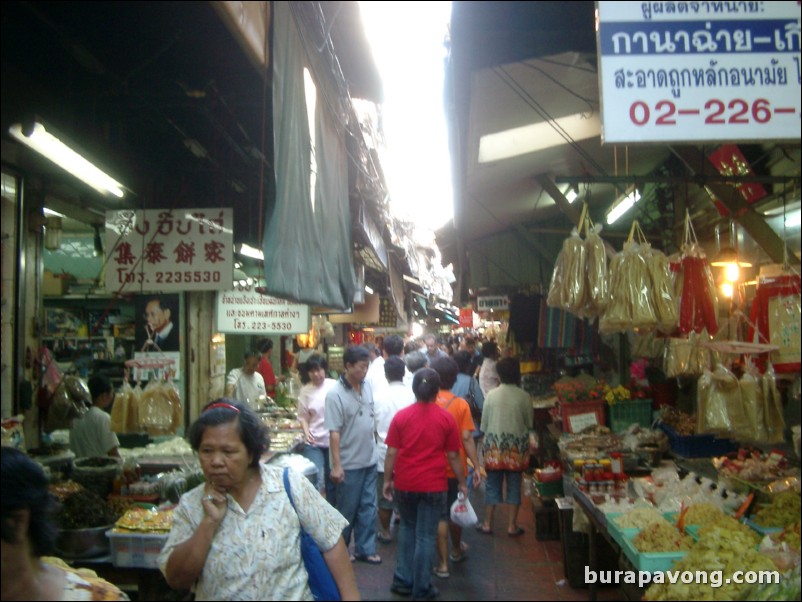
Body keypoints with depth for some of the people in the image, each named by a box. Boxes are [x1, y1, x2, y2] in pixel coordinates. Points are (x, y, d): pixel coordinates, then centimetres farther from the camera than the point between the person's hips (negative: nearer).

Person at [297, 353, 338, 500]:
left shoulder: (334, 386, -5)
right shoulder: (305, 390, -1)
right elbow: (303, 416, 5)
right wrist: (306, 432, -11)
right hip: (314, 442, 0)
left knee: (332, 479, 13)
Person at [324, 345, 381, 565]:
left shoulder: (367, 386, 1)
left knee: (368, 507, 13)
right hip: (349, 463, -6)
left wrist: (374, 446, 13)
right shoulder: (335, 395, -19)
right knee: (347, 510, 10)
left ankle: (365, 549, 27)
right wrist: (336, 465, -20)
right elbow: (334, 432, -19)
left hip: (369, 459, 6)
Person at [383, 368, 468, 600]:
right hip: (433, 485, -2)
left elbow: (391, 453, -4)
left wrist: (387, 480, 7)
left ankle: (402, 580, 23)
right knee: (425, 536, 8)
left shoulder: (401, 416, -5)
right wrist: (462, 482, 9)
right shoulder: (446, 418, -6)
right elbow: (453, 455, -2)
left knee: (407, 528, 22)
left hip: (404, 484, 2)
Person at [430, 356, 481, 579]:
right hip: (456, 468, 1)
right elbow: (467, 438, -13)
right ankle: (456, 549, 41)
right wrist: (476, 466, -6)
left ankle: (442, 563, 9)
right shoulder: (461, 404, -10)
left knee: (439, 514, 8)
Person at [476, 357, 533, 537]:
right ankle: (512, 526, 13)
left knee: (493, 486, 10)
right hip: (517, 447, -1)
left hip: (495, 445, 1)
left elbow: (484, 423, 1)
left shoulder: (491, 395, -6)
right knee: (514, 486, 9)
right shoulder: (524, 396, -9)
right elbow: (529, 423, 1)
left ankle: (487, 524, 16)